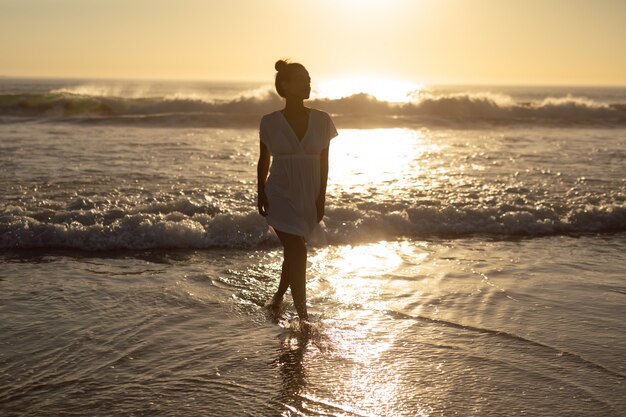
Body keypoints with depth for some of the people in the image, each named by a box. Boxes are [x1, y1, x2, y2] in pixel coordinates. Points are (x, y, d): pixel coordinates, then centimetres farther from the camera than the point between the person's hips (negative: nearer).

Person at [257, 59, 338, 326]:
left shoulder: (321, 120, -1)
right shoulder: (270, 122, -3)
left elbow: (324, 162, 2)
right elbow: (264, 161, 5)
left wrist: (321, 198, -3)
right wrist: (261, 194, -3)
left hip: (309, 197, 3)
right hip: (280, 195, -2)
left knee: (293, 251, 13)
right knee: (297, 251, -9)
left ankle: (279, 295, 38)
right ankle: (302, 314, -2)